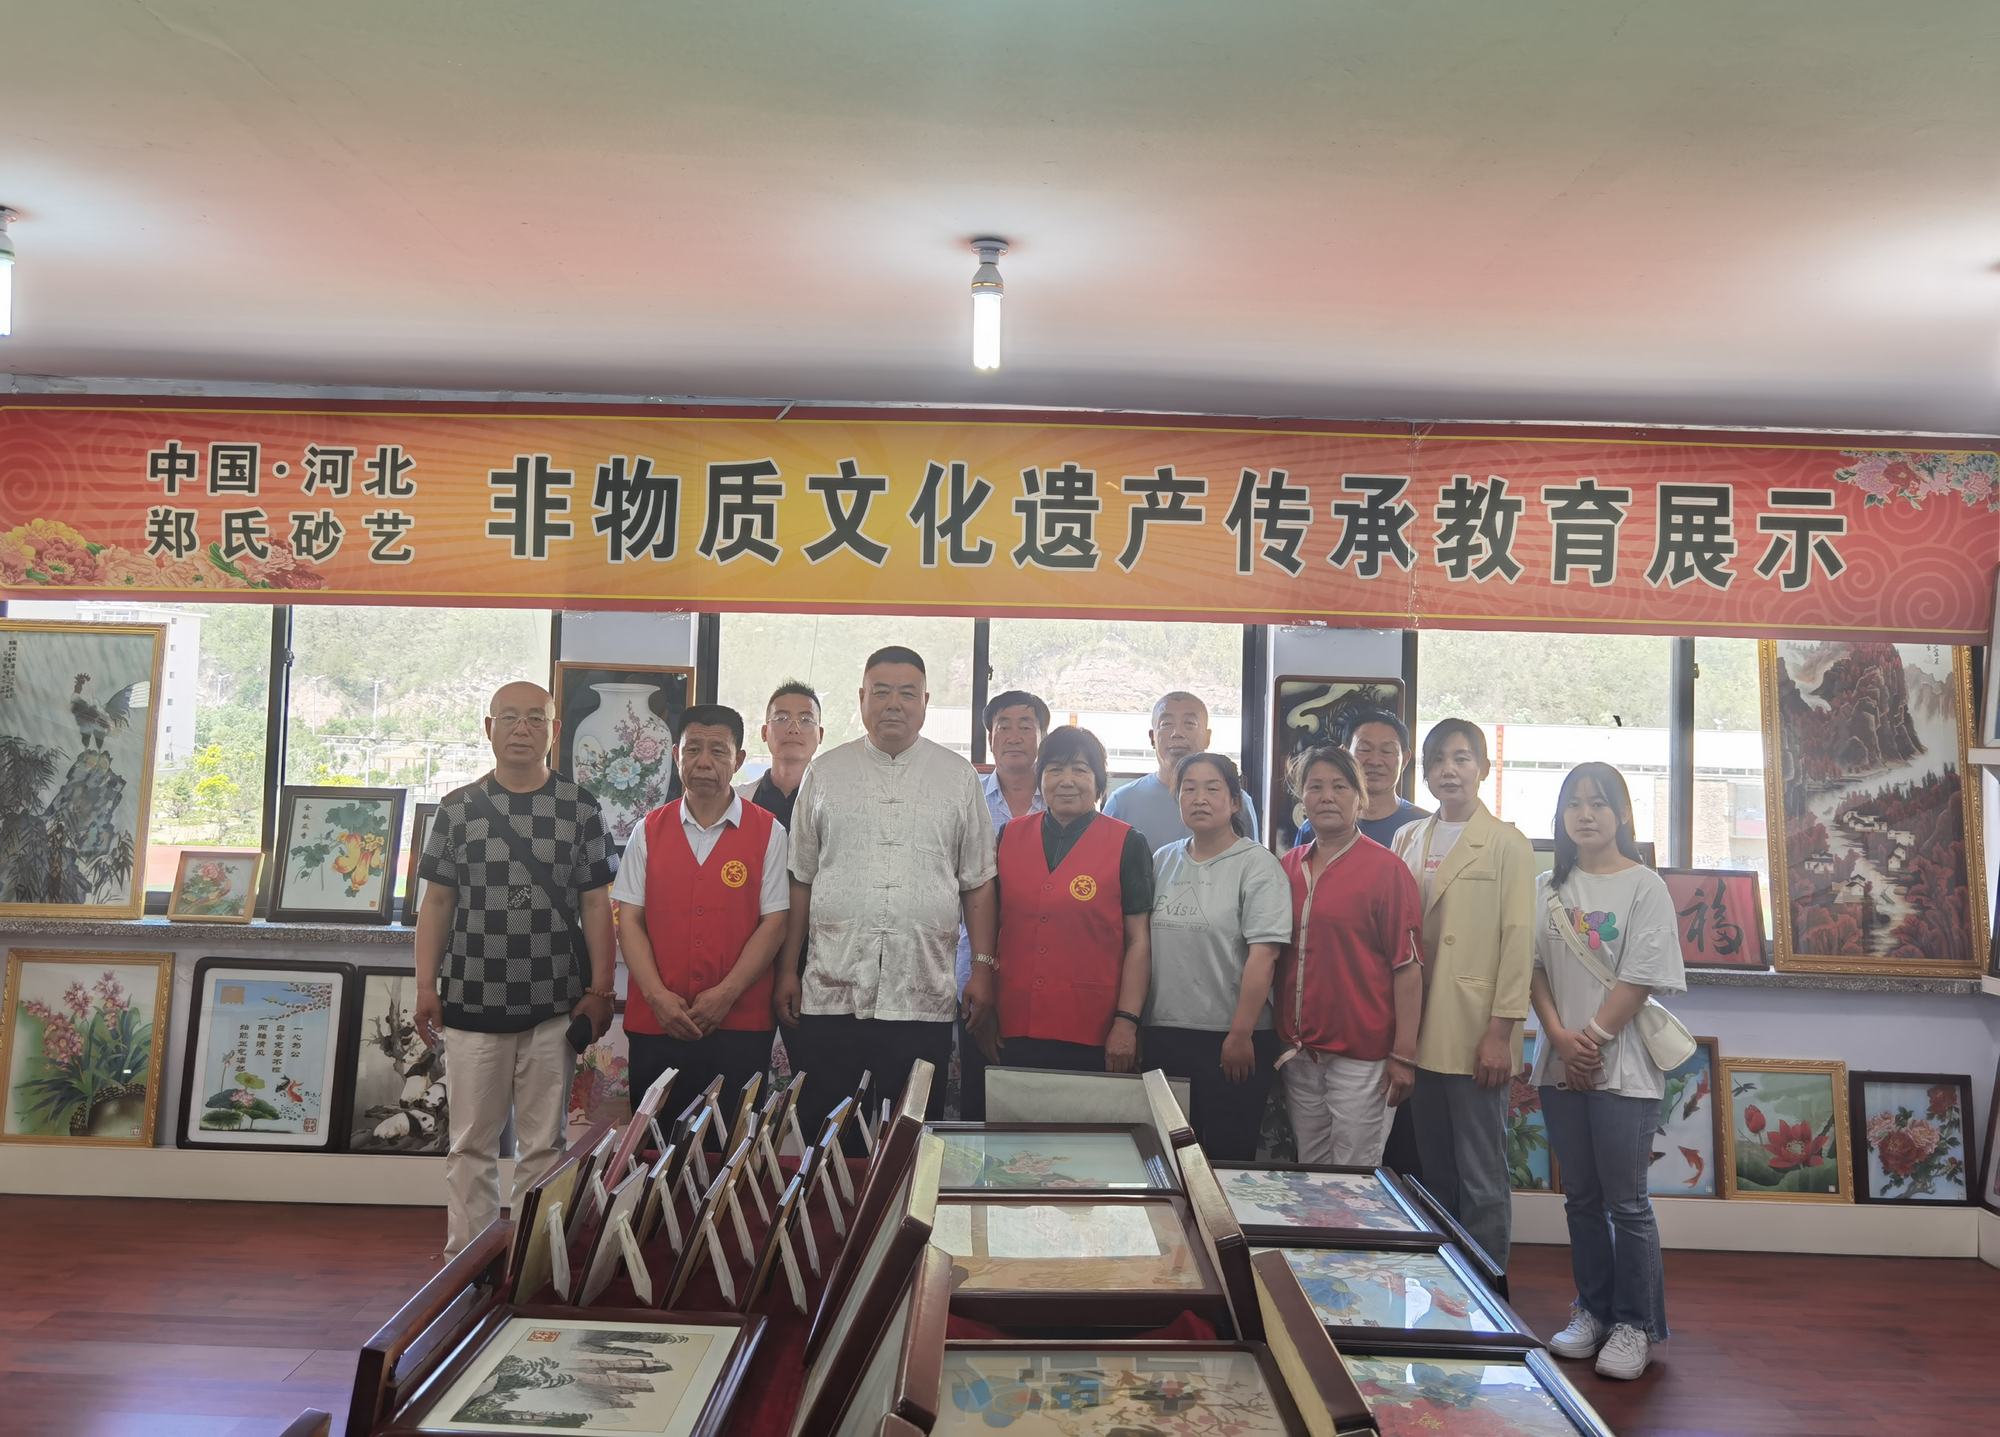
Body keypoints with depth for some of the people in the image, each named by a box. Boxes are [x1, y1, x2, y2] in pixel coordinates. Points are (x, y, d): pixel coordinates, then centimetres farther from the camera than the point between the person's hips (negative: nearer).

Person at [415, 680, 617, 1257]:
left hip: (554, 1005, 0)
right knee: (471, 1144, 8)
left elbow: (595, 904, 3)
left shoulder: (580, 810, 3)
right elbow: (437, 901, 7)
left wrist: (600, 990, -3)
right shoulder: (458, 807, 6)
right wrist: (426, 985, 1)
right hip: (472, 1001, 1)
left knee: (544, 1144, 7)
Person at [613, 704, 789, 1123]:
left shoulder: (768, 832, 1)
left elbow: (774, 923, -3)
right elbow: (629, 919, 4)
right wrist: (657, 996, -8)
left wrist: (726, 994, -12)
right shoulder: (649, 830, 8)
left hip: (739, 1025, -2)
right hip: (654, 1023, 2)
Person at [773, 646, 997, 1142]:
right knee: (818, 1134, 6)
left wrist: (984, 970, 2)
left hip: (923, 999, 0)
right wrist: (788, 970, 6)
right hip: (830, 993, 1)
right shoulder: (825, 773, 8)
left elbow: (978, 884, 8)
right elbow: (800, 880, 10)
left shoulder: (958, 777, 7)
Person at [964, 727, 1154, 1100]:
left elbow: (1139, 940, -2)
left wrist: (1126, 1023, -9)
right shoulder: (1010, 837, 9)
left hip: (1092, 1038, -3)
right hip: (1012, 1032, 3)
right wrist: (984, 1008, 8)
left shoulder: (1128, 845, 0)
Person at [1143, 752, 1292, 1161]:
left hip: (1231, 1040, -5)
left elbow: (1262, 955, -13)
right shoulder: (1163, 861, 10)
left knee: (1228, 1155, 4)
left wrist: (1240, 1035, -16)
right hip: (1163, 1035, 5)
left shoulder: (1256, 865, -7)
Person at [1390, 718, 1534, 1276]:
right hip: (1421, 1031, 5)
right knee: (1434, 1174, 14)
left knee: (1481, 1180, 1)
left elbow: (1518, 941, -7)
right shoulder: (1409, 841, 12)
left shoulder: (1507, 844, -2)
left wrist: (1501, 1031, -12)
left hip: (1475, 1035, -5)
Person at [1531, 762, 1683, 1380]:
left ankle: (1636, 1325, 14)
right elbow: (1535, 968, 5)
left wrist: (1593, 1039, -12)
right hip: (1561, 1066, 5)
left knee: (1626, 1202, 1)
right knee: (1581, 1198, 13)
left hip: (1622, 1067, -4)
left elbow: (1640, 980, -10)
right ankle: (1592, 1311, 25)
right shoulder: (1549, 888, 9)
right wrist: (1560, 1036, -8)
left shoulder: (1644, 887, -5)